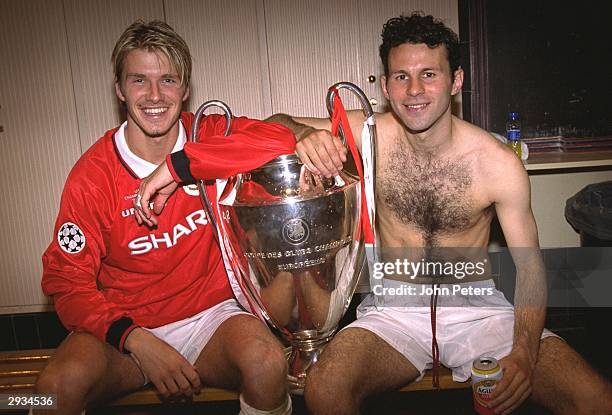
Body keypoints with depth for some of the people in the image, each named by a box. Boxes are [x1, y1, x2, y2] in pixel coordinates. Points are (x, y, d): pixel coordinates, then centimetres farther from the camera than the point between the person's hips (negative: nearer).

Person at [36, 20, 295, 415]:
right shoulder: (93, 174, -8)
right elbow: (67, 280, -7)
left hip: (210, 315, 0)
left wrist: (177, 166, -27)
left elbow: (281, 141, -25)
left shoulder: (209, 136, -5)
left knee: (267, 364, -29)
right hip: (126, 327, 1)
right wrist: (137, 341, -20)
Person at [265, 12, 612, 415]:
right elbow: (276, 124, 1)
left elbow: (529, 264, -3)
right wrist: (304, 134, -25)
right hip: (396, 307, 0)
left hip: (478, 306, 1)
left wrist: (524, 354, -19)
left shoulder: (499, 163, -10)